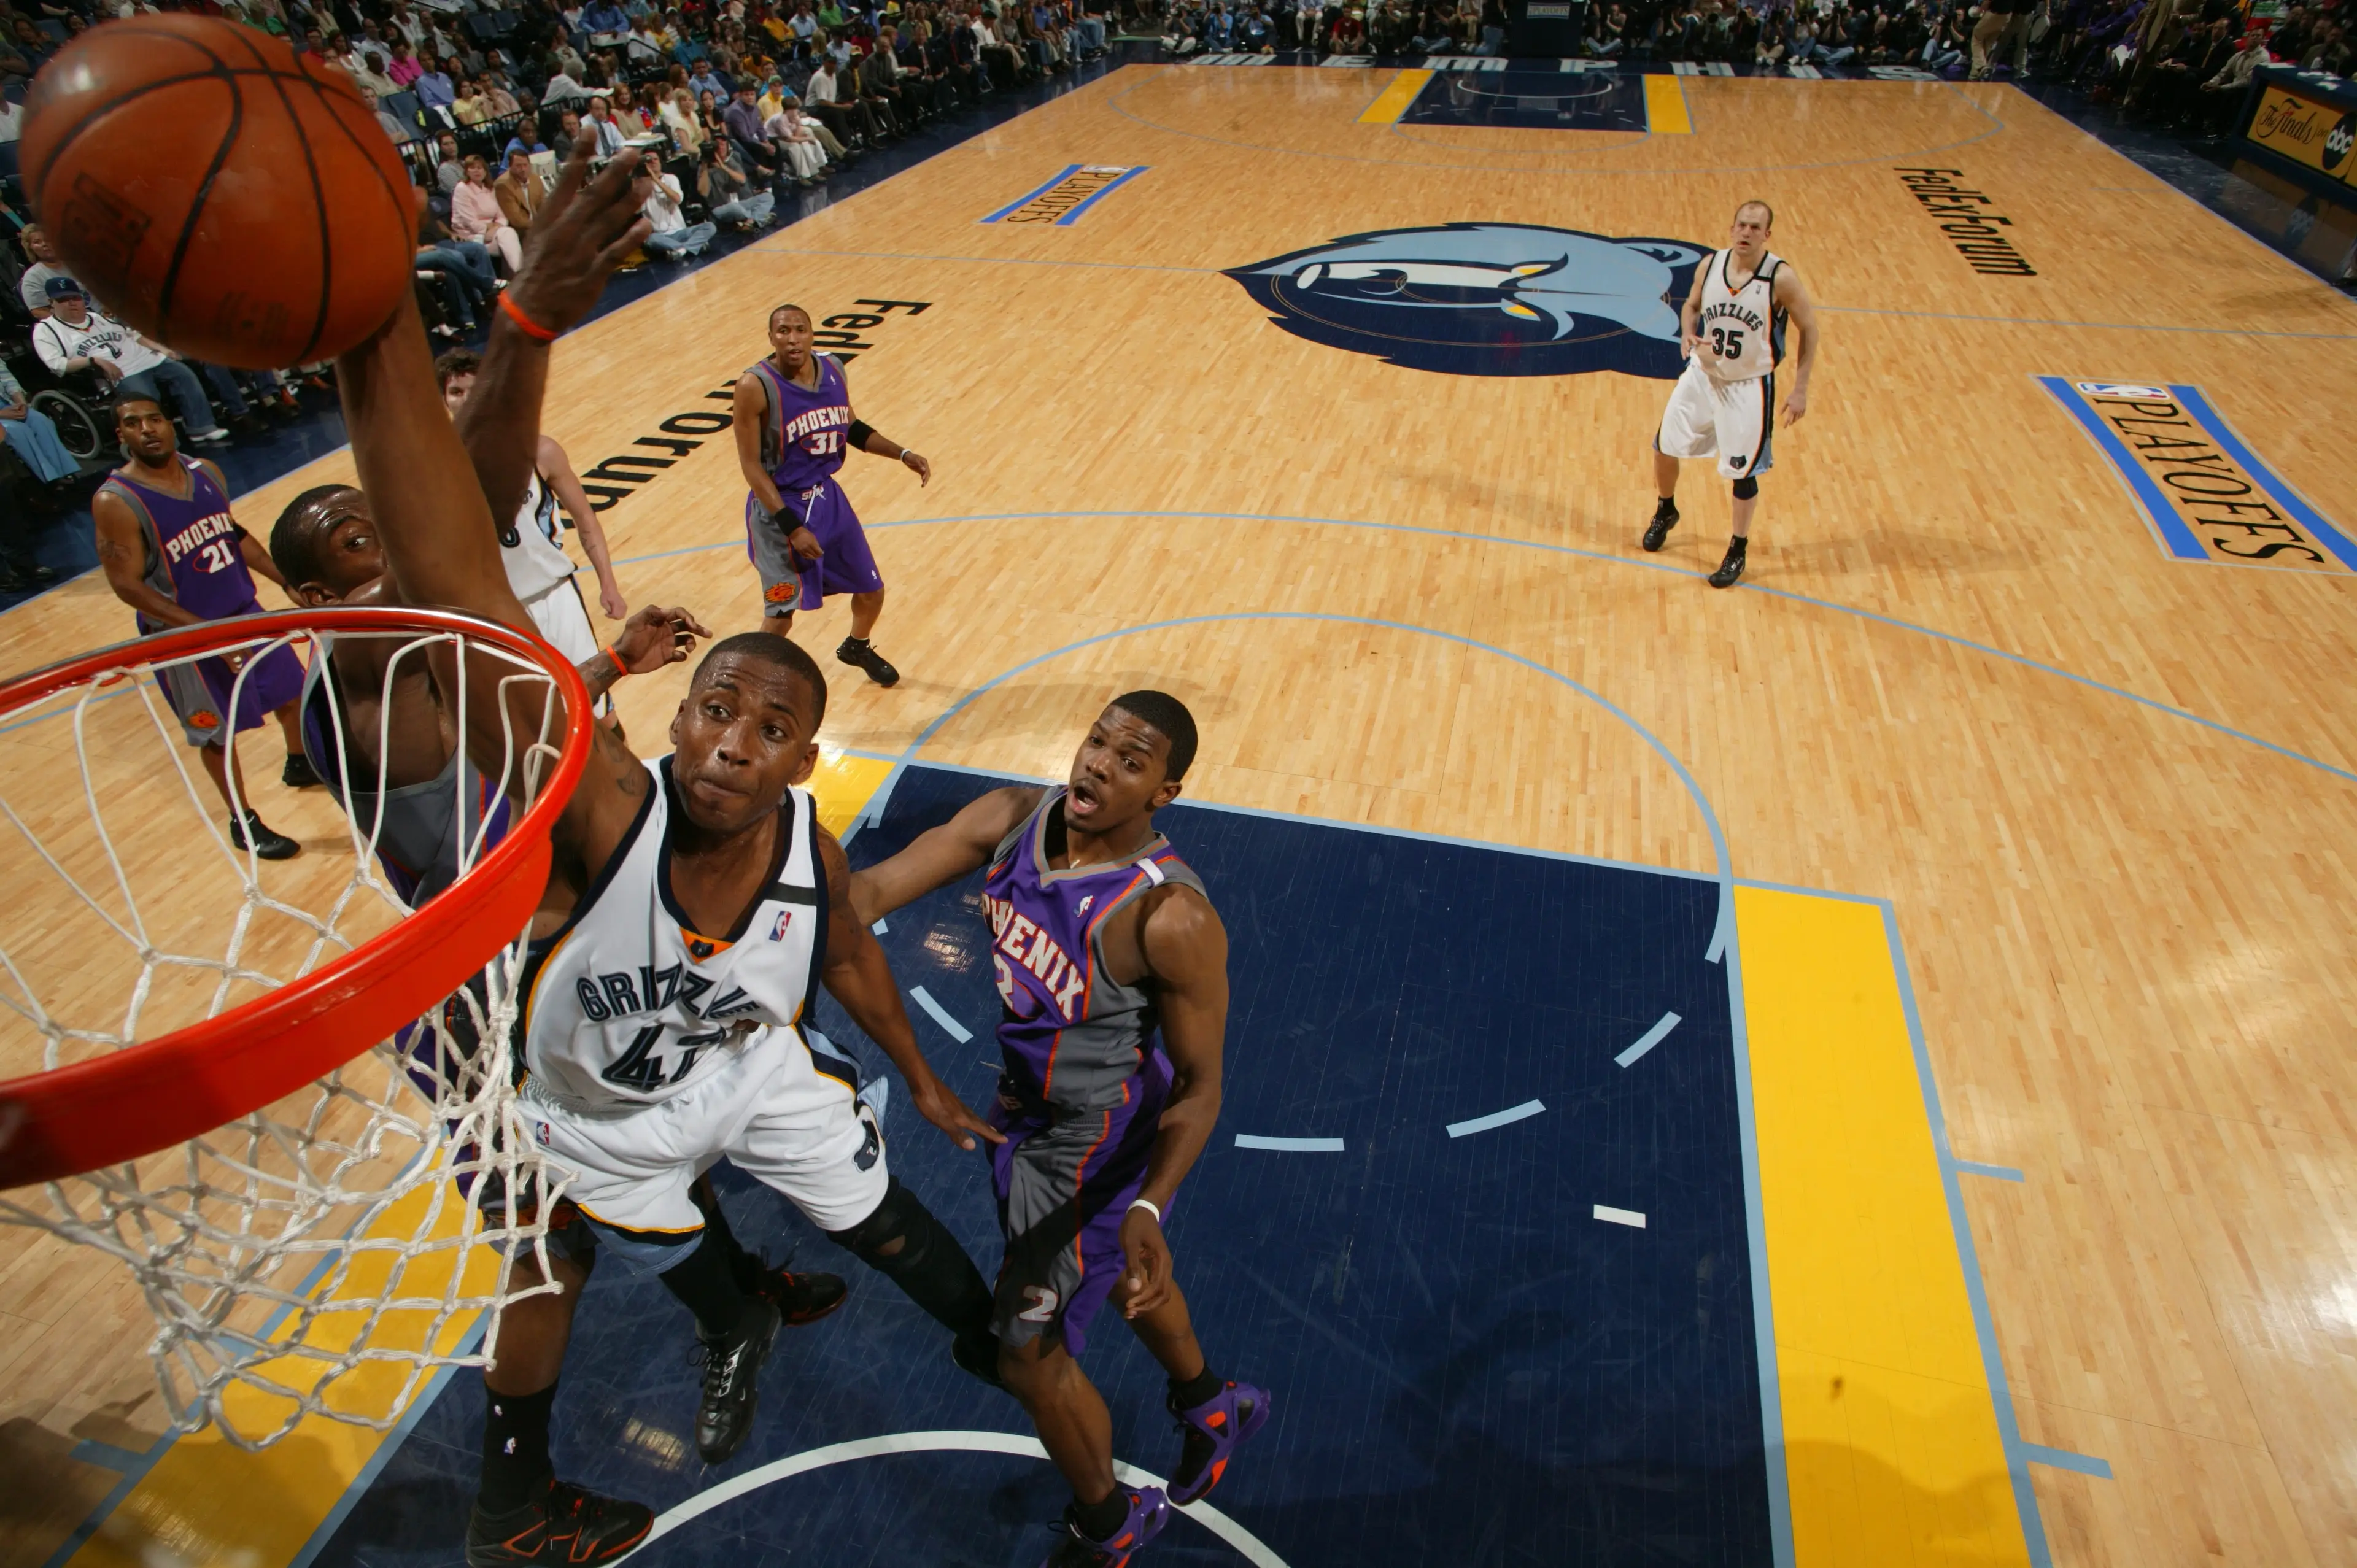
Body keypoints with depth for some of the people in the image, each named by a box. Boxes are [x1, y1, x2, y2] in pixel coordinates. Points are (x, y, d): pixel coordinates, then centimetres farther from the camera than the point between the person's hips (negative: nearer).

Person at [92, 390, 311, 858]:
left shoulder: (205, 472, -2)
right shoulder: (115, 501, -20)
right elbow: (128, 585, -20)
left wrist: (288, 581, 11)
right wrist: (203, 630, -27)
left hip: (245, 610, 6)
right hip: (184, 637, -6)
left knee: (292, 690, 21)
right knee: (218, 733, 6)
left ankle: (299, 764, 48)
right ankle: (243, 822, 23)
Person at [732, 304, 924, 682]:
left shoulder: (832, 369, -3)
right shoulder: (755, 386, -20)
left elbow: (851, 428, 15)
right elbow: (751, 465, -18)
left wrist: (903, 454, 2)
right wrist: (791, 527, -23)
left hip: (827, 497, 6)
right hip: (780, 508, -6)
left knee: (871, 592, 16)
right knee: (781, 615, -7)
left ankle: (857, 648, 48)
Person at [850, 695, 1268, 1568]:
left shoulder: (1171, 917, -33)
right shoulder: (1015, 818, -15)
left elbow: (1198, 1084, -23)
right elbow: (876, 889, -17)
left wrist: (1148, 1209, -36)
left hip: (1094, 1149, -7)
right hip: (1024, 1104, 7)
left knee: (1028, 1359, 10)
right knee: (1110, 1275, 31)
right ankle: (1212, 1409, 61)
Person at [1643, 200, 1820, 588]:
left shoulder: (1781, 277, -18)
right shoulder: (1709, 265, -7)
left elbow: (1809, 329, -8)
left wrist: (1800, 390, -11)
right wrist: (1688, 336, -12)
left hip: (1749, 386, -4)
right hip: (1702, 376, 4)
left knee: (1743, 472, 1)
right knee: (1664, 449, 10)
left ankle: (1738, 552, 20)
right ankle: (1666, 512, 40)